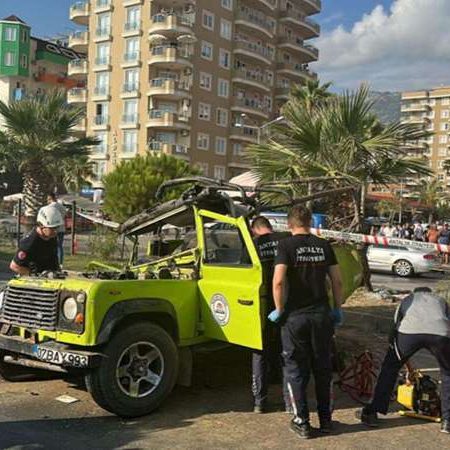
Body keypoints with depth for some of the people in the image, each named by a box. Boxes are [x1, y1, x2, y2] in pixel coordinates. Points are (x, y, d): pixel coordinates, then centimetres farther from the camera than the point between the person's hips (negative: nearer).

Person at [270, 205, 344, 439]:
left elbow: (278, 281, -20)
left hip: (295, 316, -3)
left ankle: (302, 422, 16)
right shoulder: (324, 245, 3)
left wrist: (279, 310, -8)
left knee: (296, 370, 10)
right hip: (321, 315, 4)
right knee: (323, 368, 16)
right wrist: (337, 309, 15)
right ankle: (325, 420, 26)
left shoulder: (286, 245, -9)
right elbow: (337, 281, 4)